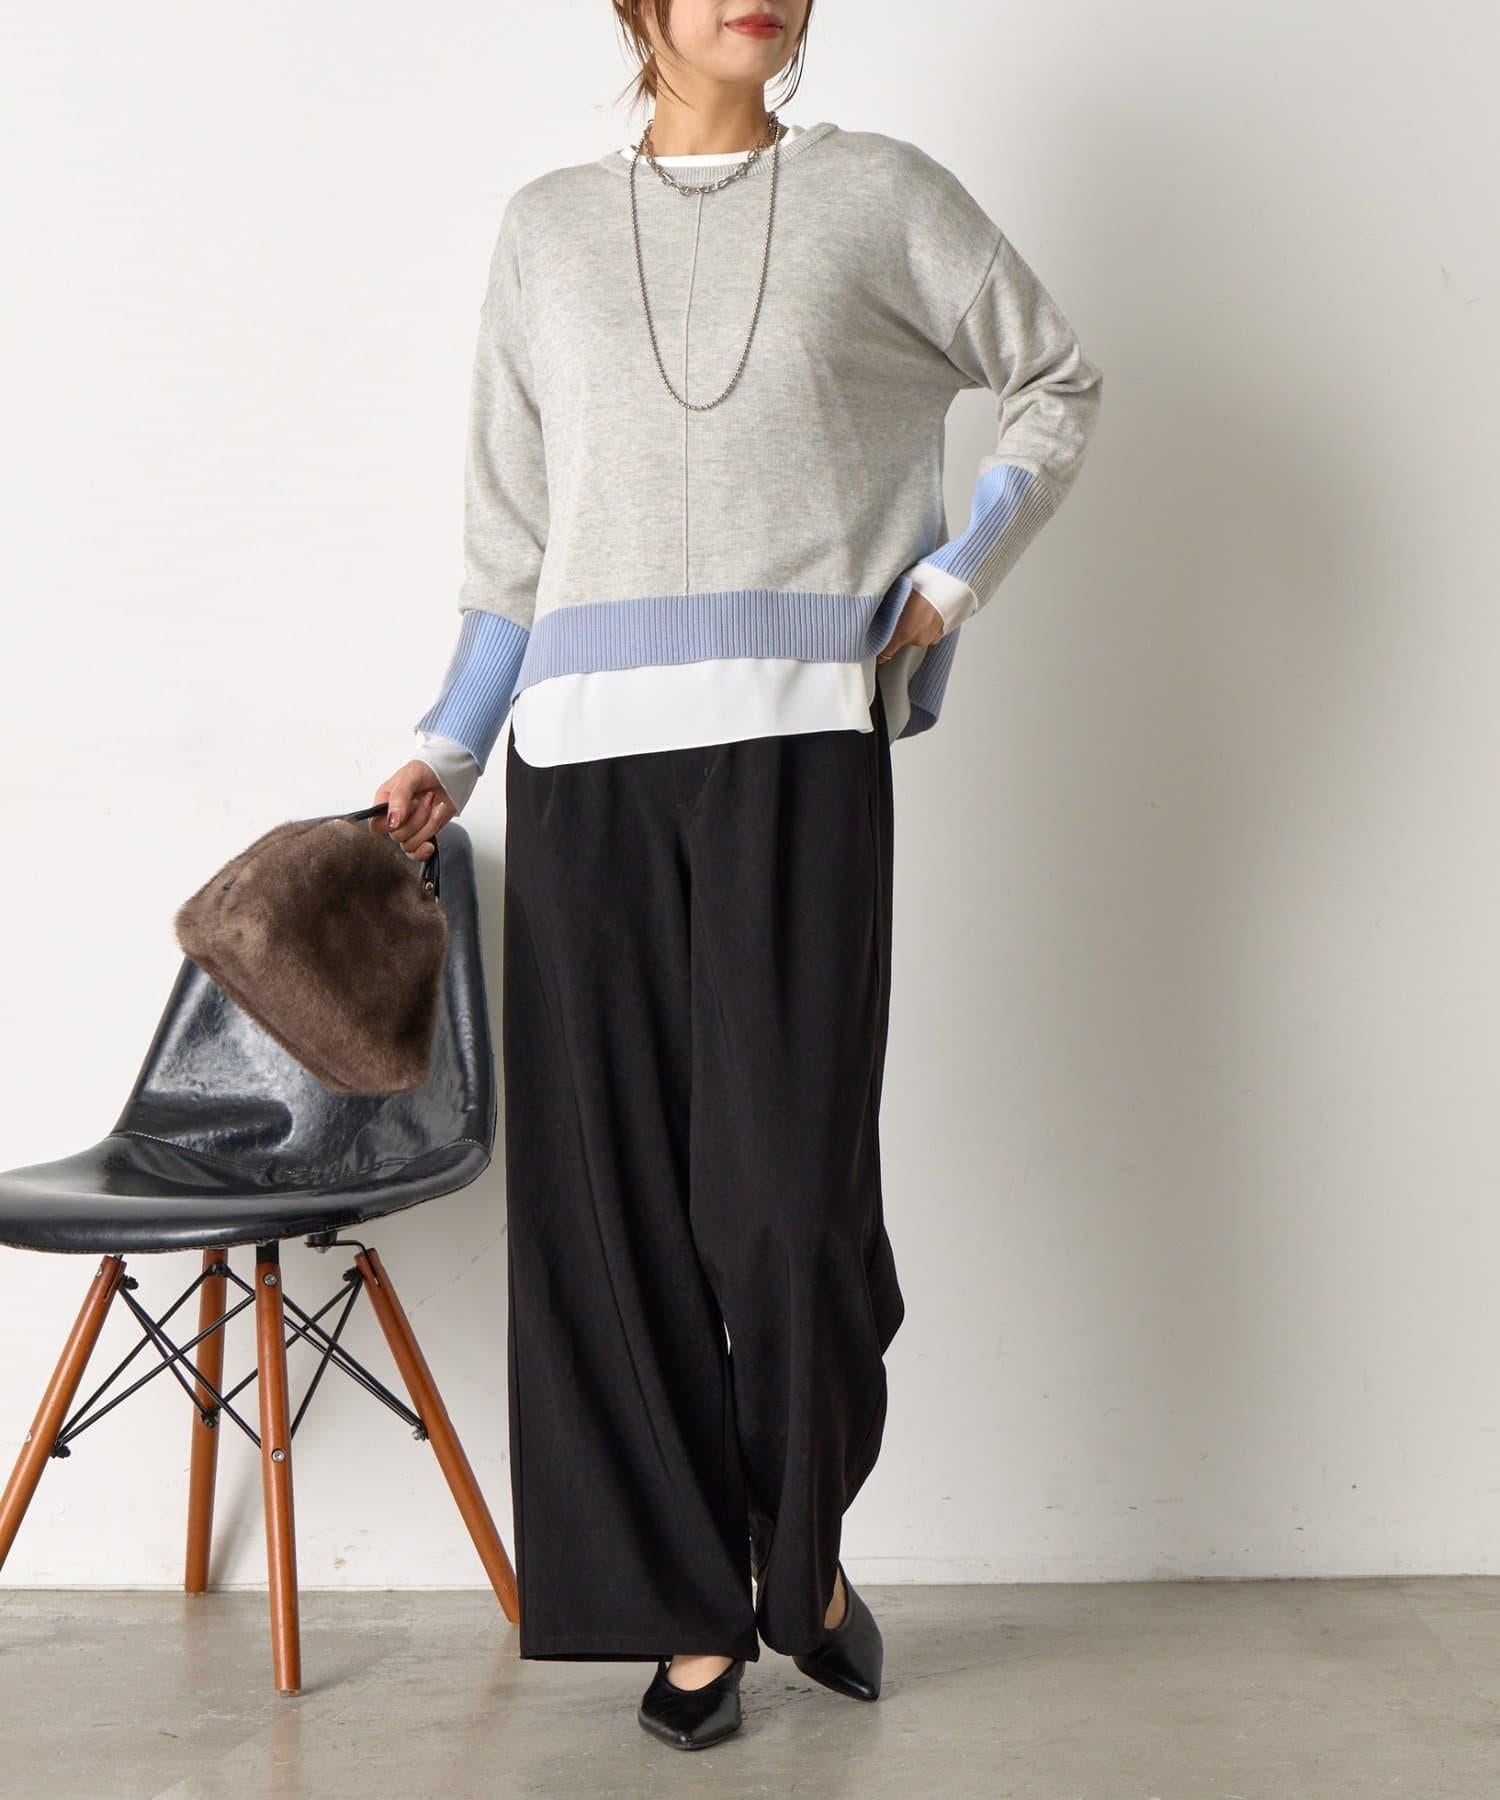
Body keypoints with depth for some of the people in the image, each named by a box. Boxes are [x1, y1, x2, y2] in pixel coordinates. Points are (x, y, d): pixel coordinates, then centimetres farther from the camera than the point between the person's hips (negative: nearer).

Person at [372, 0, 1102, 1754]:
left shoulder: (879, 193, 11)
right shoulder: (547, 226, 16)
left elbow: (1056, 383, 19)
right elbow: (514, 535, 15)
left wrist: (948, 584, 7)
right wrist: (446, 749, 7)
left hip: (797, 749, -2)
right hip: (587, 755, 2)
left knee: (788, 1191, -7)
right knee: (611, 1194, 0)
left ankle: (804, 1555, 19)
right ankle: (691, 1606, 14)